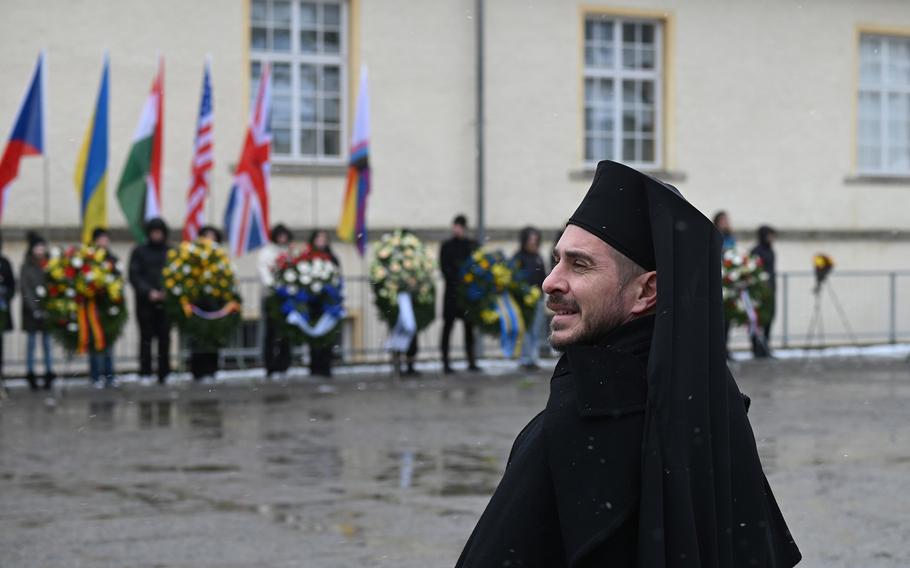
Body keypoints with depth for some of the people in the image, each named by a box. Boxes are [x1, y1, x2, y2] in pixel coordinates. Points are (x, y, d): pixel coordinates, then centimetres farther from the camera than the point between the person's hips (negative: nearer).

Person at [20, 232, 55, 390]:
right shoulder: (27, 267, 0)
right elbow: (25, 289, -3)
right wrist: (34, 308, -10)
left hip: (48, 310, 2)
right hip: (32, 311, -2)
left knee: (47, 342, 4)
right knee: (31, 342, 3)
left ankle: (49, 373, 8)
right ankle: (30, 373, 8)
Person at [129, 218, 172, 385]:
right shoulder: (139, 252, 6)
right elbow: (134, 276, 0)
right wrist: (149, 292, -13)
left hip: (166, 302, 1)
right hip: (145, 303, -1)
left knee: (164, 339, 0)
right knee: (146, 339, -1)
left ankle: (164, 375, 4)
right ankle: (145, 374, 1)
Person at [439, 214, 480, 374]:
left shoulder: (473, 245, 11)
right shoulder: (447, 246, 3)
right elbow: (445, 269, -3)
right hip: (453, 292, -3)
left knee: (469, 326, 5)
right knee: (448, 325, -3)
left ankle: (471, 361, 10)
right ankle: (445, 362, -3)